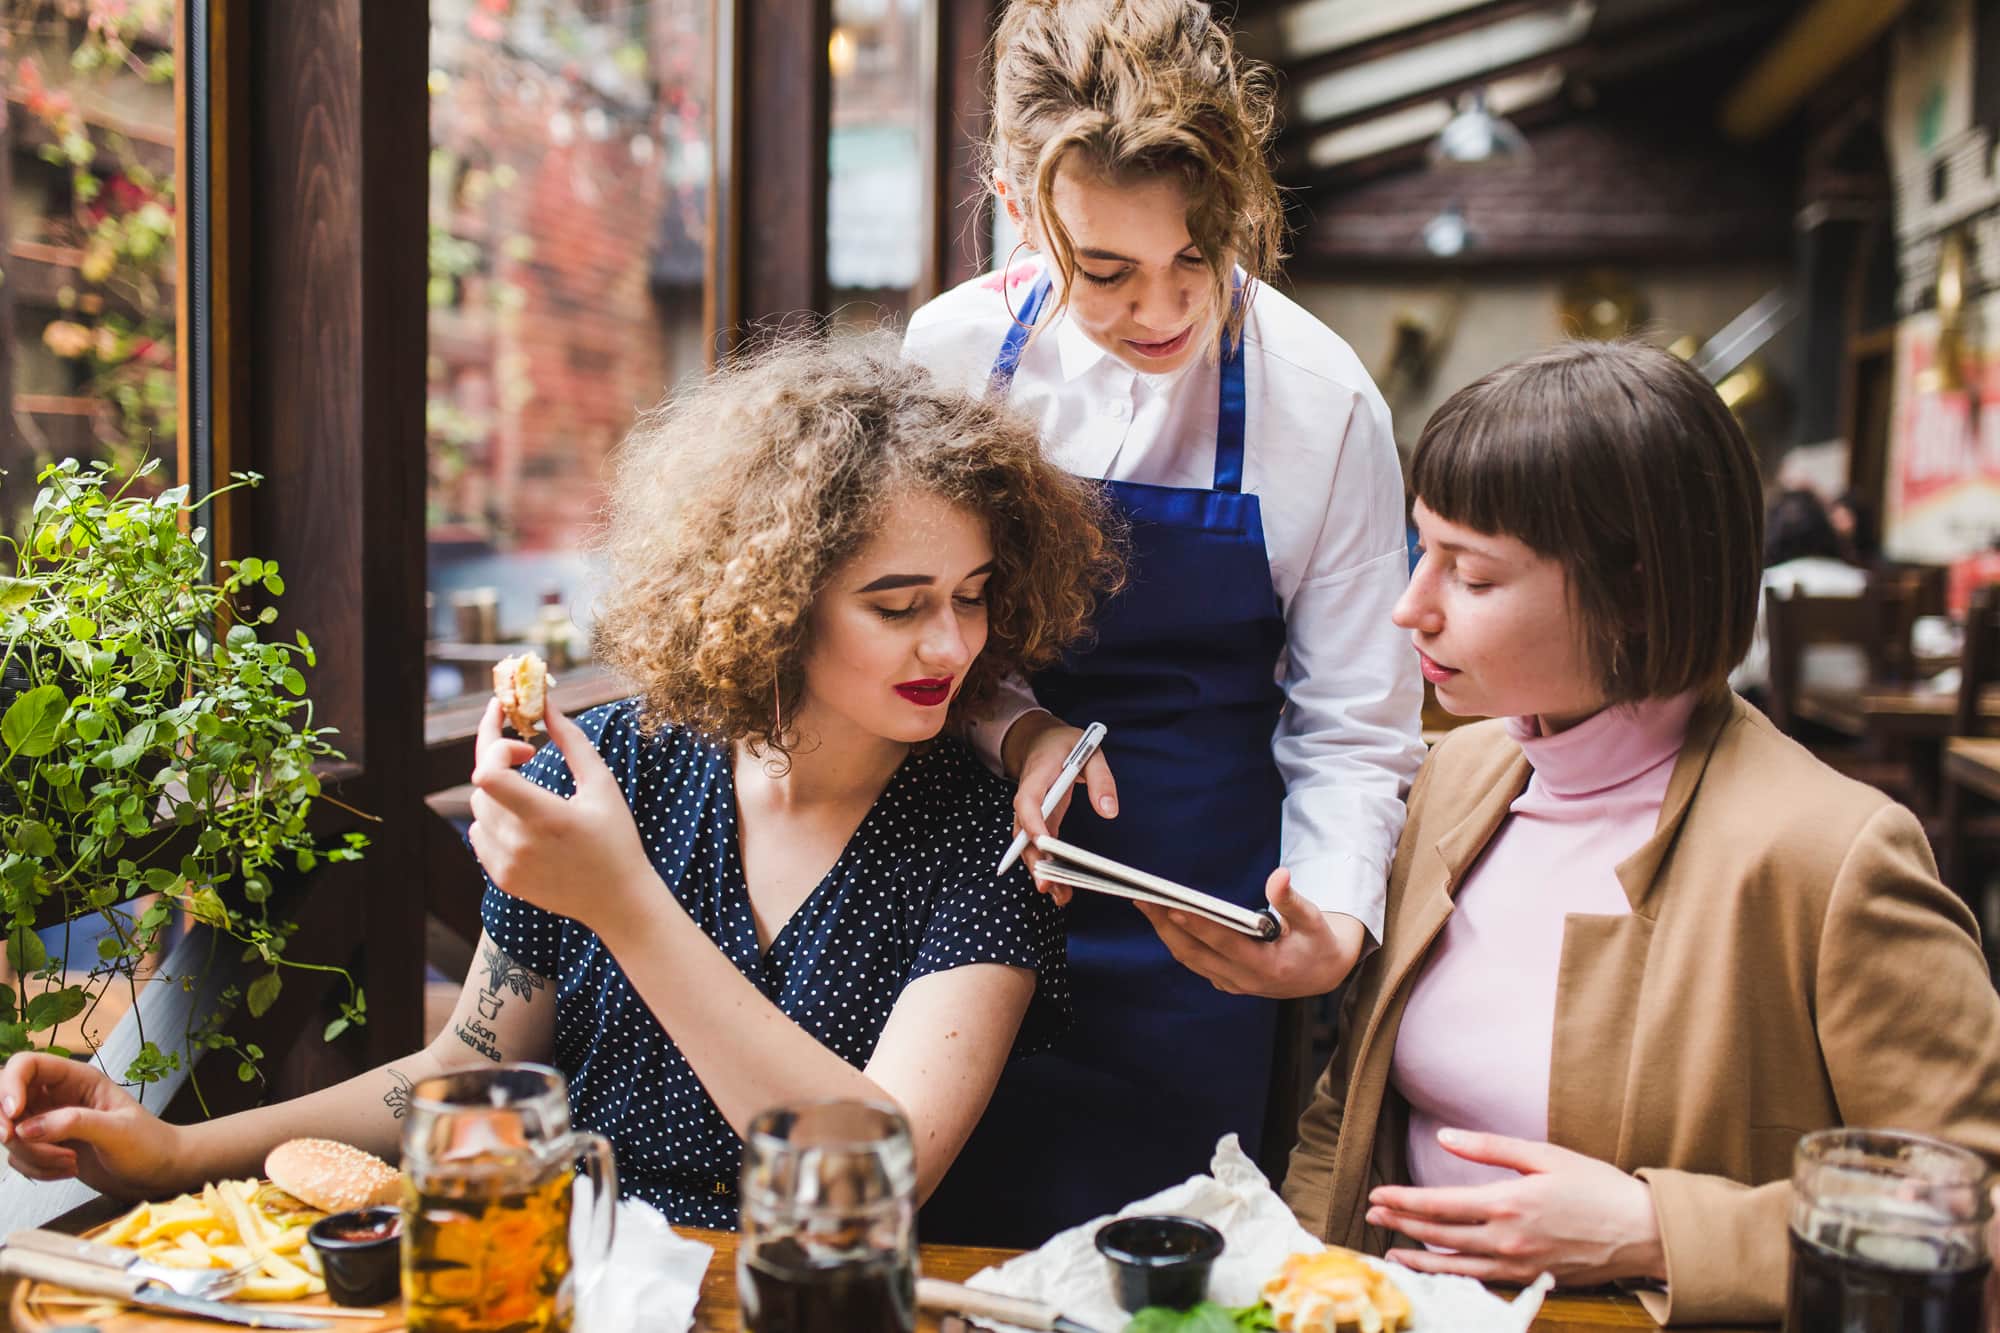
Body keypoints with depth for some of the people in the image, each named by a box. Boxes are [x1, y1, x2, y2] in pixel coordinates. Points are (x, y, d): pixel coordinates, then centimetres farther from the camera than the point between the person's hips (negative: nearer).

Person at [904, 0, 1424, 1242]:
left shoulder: (1323, 400, -11)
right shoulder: (958, 350, -7)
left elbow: (1353, 733, -6)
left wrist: (1335, 920, -23)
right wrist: (1011, 725, -14)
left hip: (1188, 950, -1)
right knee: (946, 1239, 16)